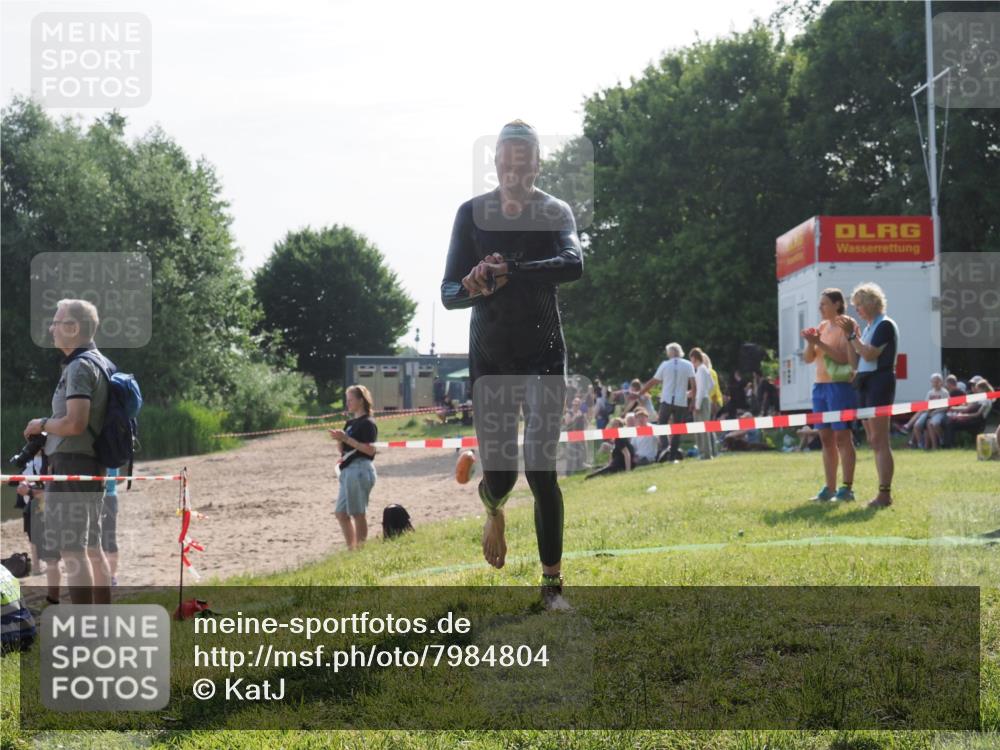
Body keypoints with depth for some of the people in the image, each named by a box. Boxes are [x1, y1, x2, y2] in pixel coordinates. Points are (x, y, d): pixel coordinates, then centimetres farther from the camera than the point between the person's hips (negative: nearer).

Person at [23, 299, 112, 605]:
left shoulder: (80, 366, -15)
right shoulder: (103, 363, 15)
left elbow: (75, 423, -23)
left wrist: (42, 424, -6)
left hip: (72, 463, -10)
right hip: (94, 464, 10)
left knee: (72, 550, -8)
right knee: (92, 548, 14)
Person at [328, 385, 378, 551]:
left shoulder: (367, 423, -9)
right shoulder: (351, 422, 16)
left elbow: (370, 449, -19)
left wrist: (347, 439, -20)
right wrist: (339, 439, -2)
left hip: (360, 469, -9)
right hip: (348, 470, 9)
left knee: (358, 513, -4)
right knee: (341, 512, 11)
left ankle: (360, 549, 3)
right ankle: (351, 549, 18)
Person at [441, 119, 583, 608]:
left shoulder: (555, 213, -4)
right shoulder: (472, 213, -1)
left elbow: (573, 265, -25)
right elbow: (448, 294, -5)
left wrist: (507, 273, -34)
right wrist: (475, 288, -28)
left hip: (543, 355, -1)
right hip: (489, 356, 1)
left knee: (542, 471, -6)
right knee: (498, 474, 0)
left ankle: (552, 583, 4)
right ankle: (494, 510, 39)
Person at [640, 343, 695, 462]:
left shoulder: (665, 365, 2)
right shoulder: (688, 365, 1)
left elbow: (652, 382, 4)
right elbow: (693, 383, -6)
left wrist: (639, 393, 12)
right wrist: (690, 394, 10)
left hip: (666, 400, -1)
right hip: (681, 401, 1)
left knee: (662, 424, 8)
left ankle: (664, 446, -17)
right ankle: (673, 455, 5)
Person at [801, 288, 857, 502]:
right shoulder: (822, 326, 15)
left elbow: (844, 357, -17)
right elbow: (808, 358, 14)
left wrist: (819, 342, -20)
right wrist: (810, 342, -5)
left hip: (840, 386, -8)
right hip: (820, 386, 8)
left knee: (842, 437, -8)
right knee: (826, 438, 7)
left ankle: (847, 488, -7)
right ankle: (829, 488, 10)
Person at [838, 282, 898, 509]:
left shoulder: (885, 325, -7)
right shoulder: (867, 328, 18)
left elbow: (870, 355, -18)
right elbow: (855, 362, 15)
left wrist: (853, 334, -12)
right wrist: (849, 336, 7)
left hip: (880, 382, -9)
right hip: (864, 384, 9)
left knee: (880, 440, -11)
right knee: (873, 441, 8)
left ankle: (885, 493, -11)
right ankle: (883, 492, 11)